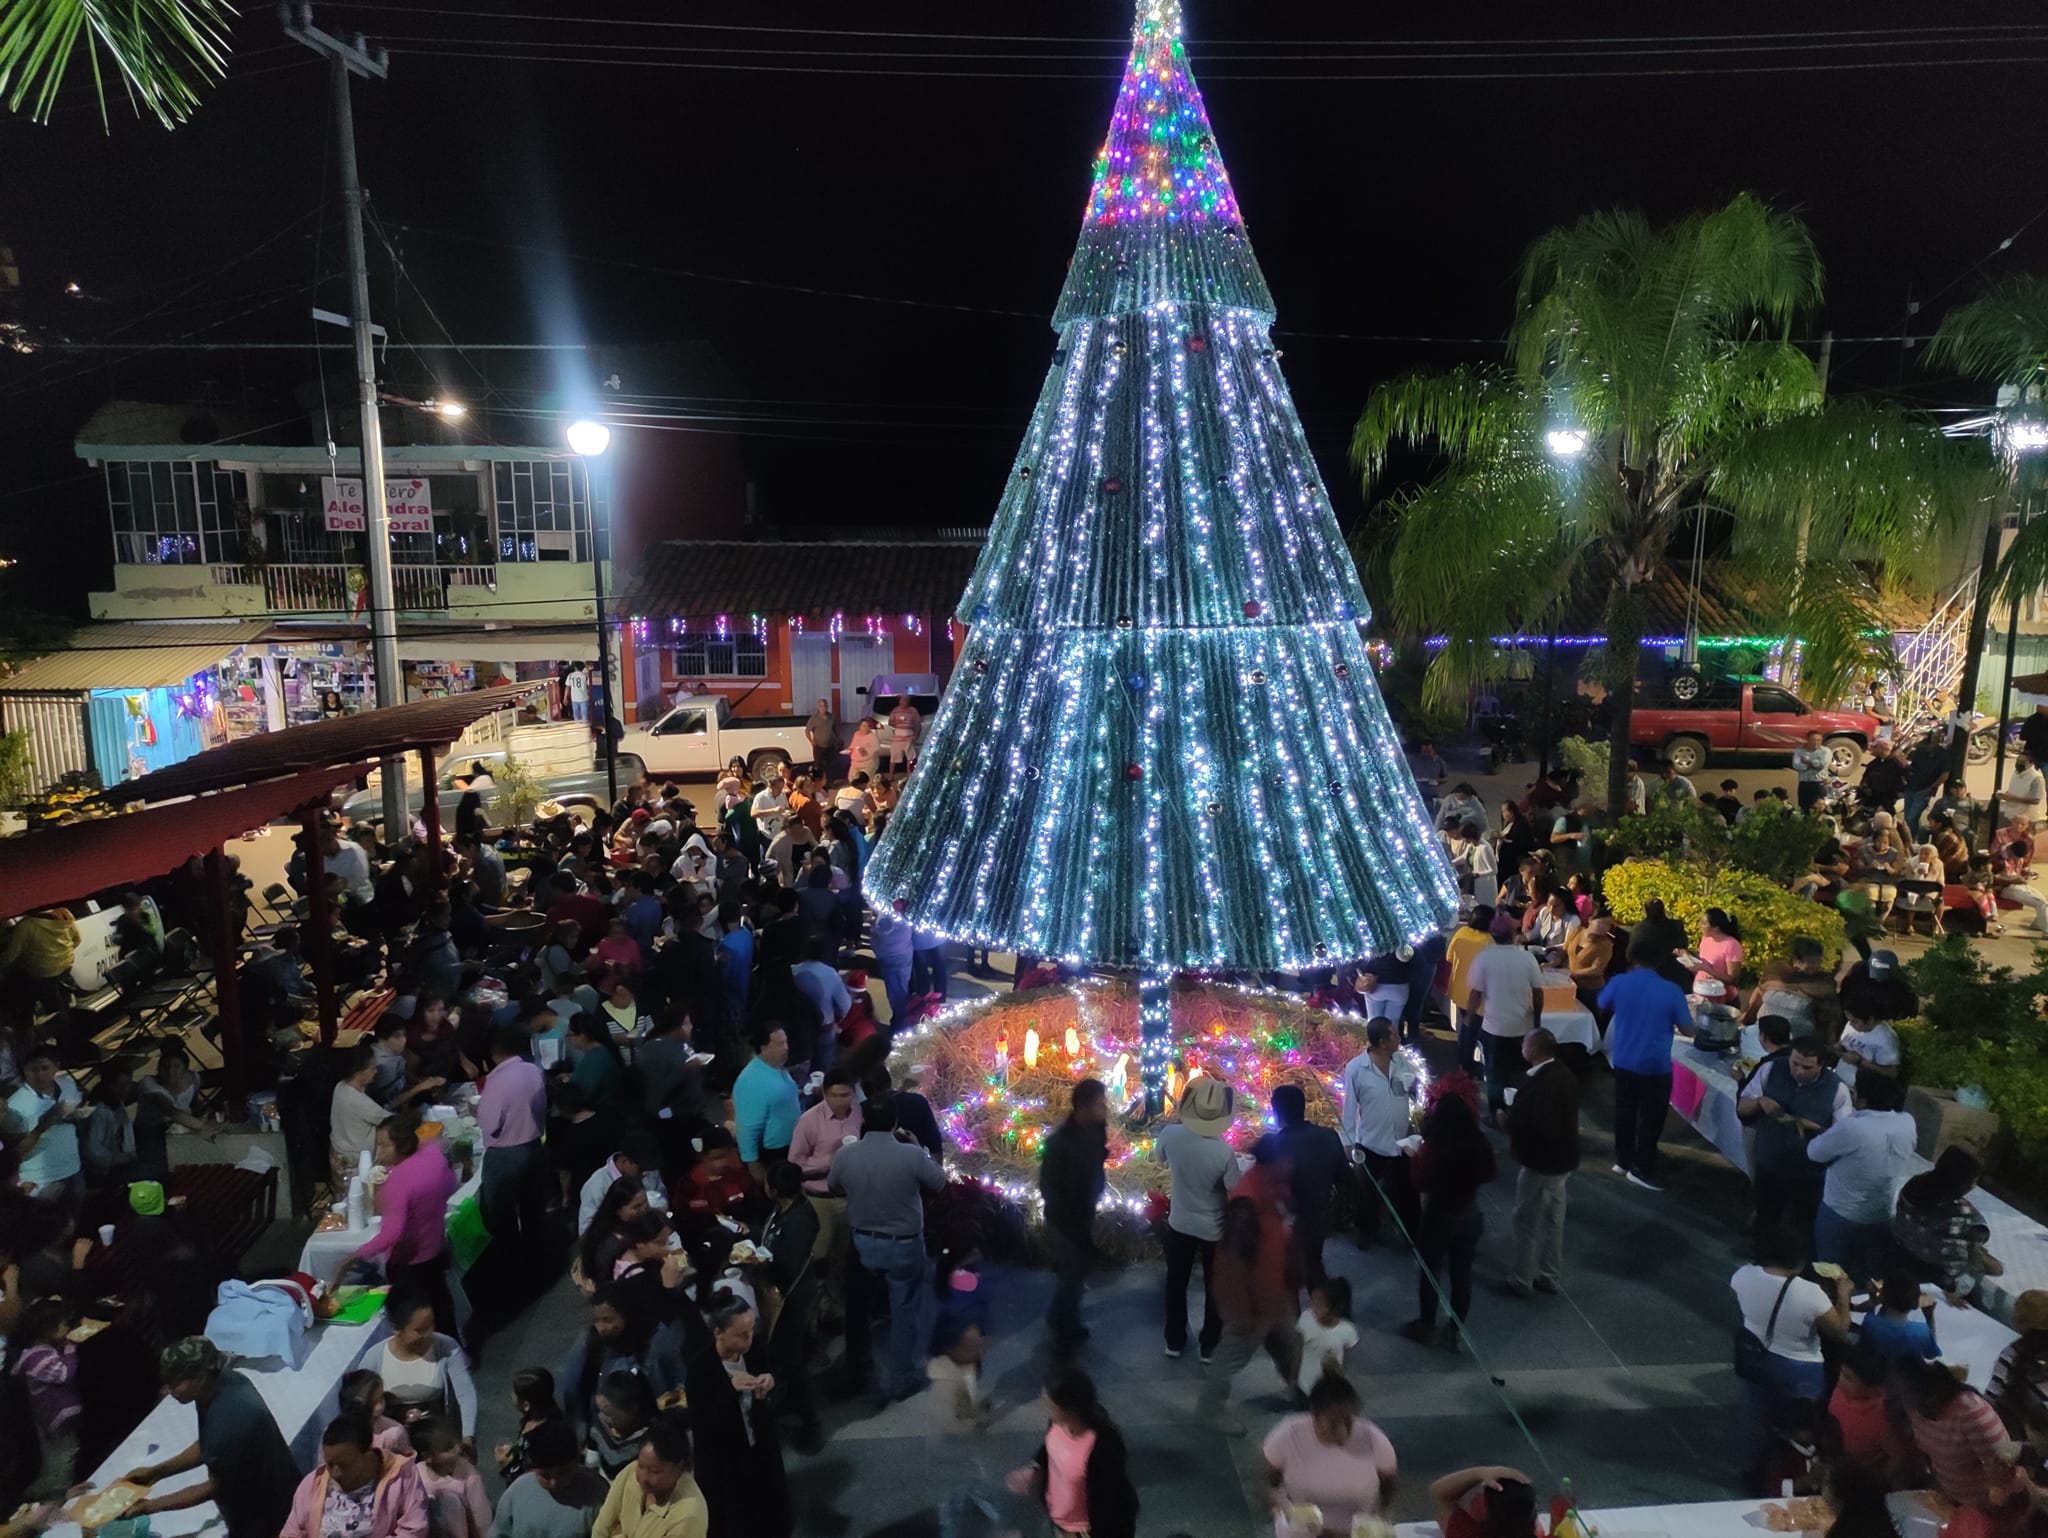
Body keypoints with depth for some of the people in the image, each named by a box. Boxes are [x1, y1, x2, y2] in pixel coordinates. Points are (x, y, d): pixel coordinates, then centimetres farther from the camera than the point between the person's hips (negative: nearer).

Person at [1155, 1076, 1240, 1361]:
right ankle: (1209, 1345, 38)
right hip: (1215, 1229, -2)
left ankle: (1174, 1341, 40)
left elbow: (1159, 1157, 2)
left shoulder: (1171, 1135, -22)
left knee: (1176, 1283, 24)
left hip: (1179, 1224, 3)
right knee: (1215, 1287, 22)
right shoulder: (1224, 1151, -30)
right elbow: (1234, 1196, -19)